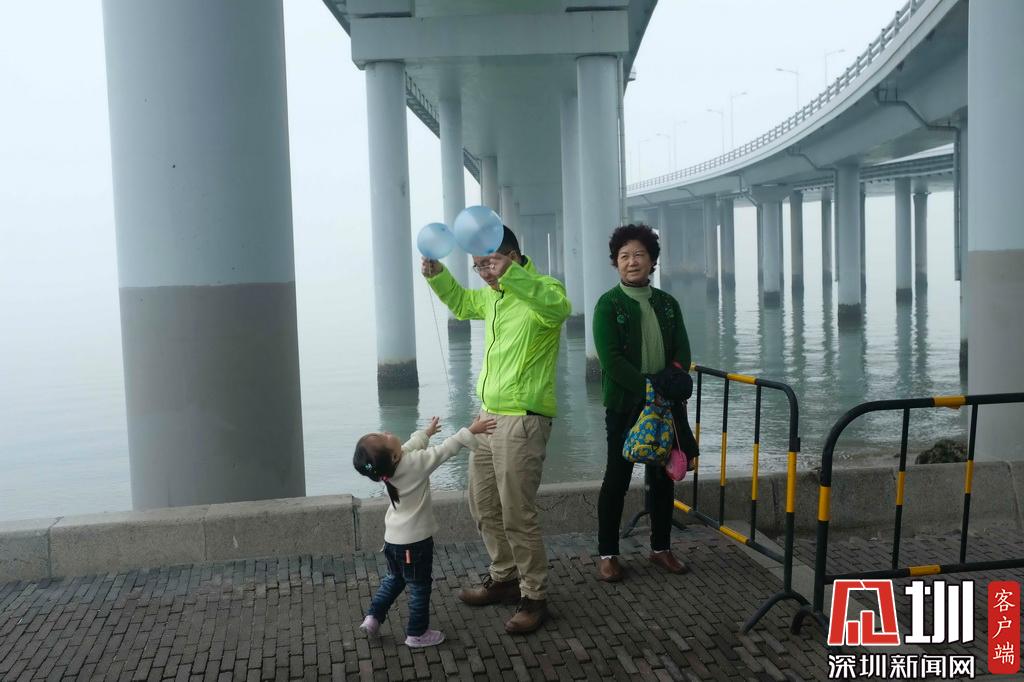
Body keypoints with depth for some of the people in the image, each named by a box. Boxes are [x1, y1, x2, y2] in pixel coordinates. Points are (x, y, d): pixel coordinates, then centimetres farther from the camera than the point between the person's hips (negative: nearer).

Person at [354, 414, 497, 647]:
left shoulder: (390, 463, -6)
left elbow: (412, 444, 14)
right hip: (415, 540, -7)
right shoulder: (415, 463, -28)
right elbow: (446, 449, -21)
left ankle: (373, 617, 26)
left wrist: (426, 432, 30)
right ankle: (417, 633, 20)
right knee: (419, 586, 9)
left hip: (393, 538, 7)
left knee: (394, 578, 26)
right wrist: (471, 431, -13)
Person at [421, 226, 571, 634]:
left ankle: (535, 598, 11)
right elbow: (461, 302, 32)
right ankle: (504, 579, 34)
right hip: (489, 414, 9)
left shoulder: (541, 289, -13)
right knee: (483, 505, 17)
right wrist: (436, 274, 14)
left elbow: (559, 306, -38)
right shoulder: (492, 297, 12)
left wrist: (508, 273, -46)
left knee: (518, 515, -4)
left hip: (523, 420, -9)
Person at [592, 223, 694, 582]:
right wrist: (650, 388, -19)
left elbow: (682, 353, 5)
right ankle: (607, 554, 12)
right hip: (625, 405, -4)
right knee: (617, 479, 1)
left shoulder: (667, 304, 9)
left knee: (663, 477, 11)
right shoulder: (608, 304, -6)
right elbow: (611, 359, -15)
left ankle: (660, 548, 25)